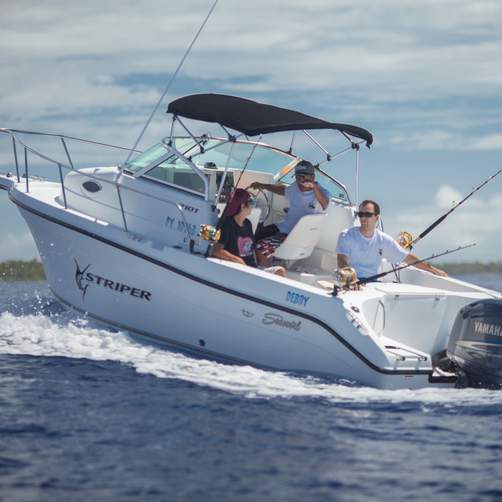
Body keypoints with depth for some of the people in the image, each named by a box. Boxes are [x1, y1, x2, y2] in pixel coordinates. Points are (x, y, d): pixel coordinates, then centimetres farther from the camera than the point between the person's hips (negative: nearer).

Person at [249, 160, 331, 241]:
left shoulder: (321, 192, -14)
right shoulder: (294, 187, 7)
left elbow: (324, 205, -38)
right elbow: (283, 189, 31)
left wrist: (314, 186, -52)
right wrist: (263, 186, 19)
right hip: (283, 228, 7)